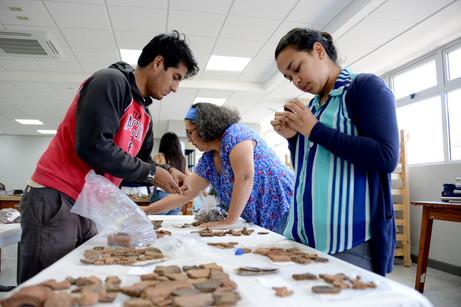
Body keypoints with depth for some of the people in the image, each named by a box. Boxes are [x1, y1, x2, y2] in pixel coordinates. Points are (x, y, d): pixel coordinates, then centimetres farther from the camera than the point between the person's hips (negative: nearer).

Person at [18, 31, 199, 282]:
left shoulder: (144, 115, 15)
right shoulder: (111, 81, -12)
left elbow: (139, 163, 19)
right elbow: (92, 146, -23)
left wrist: (166, 172, -2)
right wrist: (151, 173, -16)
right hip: (55, 199, -8)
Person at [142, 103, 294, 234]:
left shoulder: (235, 134, -16)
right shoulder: (207, 160, 8)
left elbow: (245, 177, -26)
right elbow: (185, 193, 11)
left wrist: (229, 221, -22)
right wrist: (147, 210, 10)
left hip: (282, 211, -7)